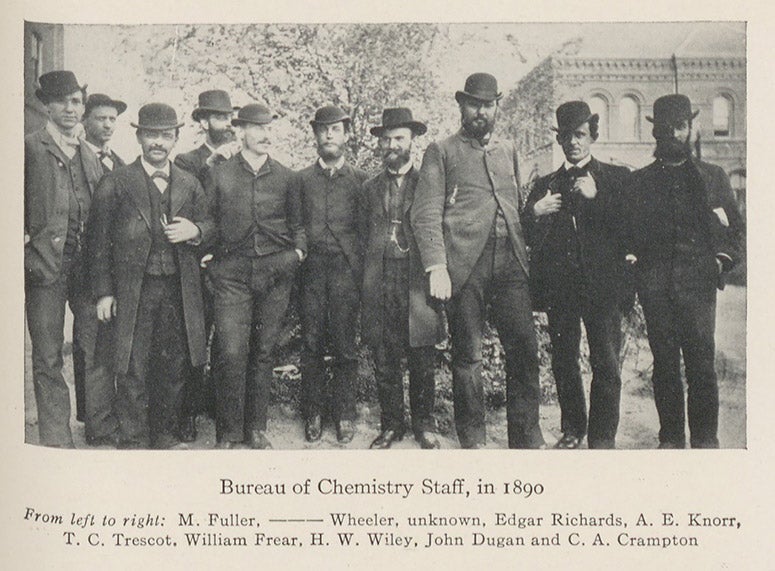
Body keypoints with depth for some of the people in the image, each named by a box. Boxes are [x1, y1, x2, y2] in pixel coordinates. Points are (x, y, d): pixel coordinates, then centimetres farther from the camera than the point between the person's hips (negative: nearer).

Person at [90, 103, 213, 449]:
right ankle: (134, 440, 11)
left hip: (179, 291, 3)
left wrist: (195, 231, -5)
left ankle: (166, 433, 25)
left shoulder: (190, 185, 11)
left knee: (173, 366, 10)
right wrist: (104, 292, -5)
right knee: (133, 370, 0)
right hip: (133, 290, -3)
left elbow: (208, 224, 20)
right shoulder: (115, 184, 1)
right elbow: (100, 242, 0)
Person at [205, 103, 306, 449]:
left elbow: (296, 224, 19)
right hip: (232, 272, -2)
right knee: (232, 354, -9)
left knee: (264, 352, 6)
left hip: (275, 271, 2)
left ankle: (256, 428, 17)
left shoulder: (286, 177, 12)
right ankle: (228, 433, 3)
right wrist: (208, 253, -1)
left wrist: (298, 250, 3)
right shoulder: (219, 175, 7)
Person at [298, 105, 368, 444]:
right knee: (312, 344, 2)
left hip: (346, 269, -1)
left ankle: (344, 415, 10)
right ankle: (312, 414, 12)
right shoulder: (302, 179, 13)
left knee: (345, 345, 0)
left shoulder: (359, 180, 11)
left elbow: (366, 229, 8)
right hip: (311, 269, 1)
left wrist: (362, 271, 0)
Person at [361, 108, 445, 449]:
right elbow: (363, 237, 14)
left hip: (418, 282, -2)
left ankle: (424, 424, 16)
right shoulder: (370, 188, 15)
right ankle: (391, 425, 15)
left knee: (422, 362, 2)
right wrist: (364, 281, 5)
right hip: (379, 284, 2)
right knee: (384, 362, 4)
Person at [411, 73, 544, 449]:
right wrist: (436, 268, -12)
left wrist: (528, 239, 12)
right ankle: (472, 441, 14)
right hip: (464, 266, -4)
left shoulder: (508, 152, 22)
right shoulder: (441, 152, 7)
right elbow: (426, 215, -1)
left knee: (524, 348, -3)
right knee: (467, 356, 2)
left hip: (510, 262, 4)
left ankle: (527, 440, 7)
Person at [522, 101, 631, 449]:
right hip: (559, 286, 3)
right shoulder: (545, 185, 17)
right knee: (563, 362, 8)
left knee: (606, 365, -4)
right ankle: (572, 430, 21)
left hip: (603, 284, -3)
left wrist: (596, 197, -12)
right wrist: (535, 214, -8)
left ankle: (603, 436, 6)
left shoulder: (616, 178, 9)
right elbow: (526, 237, 11)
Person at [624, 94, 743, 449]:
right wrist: (632, 259, -2)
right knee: (664, 363, 2)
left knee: (701, 363, -4)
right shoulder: (639, 181, 14)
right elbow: (628, 230, 14)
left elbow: (734, 228, 16)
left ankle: (705, 439, 7)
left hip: (698, 281, 0)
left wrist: (722, 259, 1)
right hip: (655, 283, 1)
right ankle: (671, 437, 11)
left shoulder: (713, 177, 15)